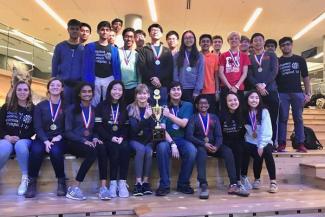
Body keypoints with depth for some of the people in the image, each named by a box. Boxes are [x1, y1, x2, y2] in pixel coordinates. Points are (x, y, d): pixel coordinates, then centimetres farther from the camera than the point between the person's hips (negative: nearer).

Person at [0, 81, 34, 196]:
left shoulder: (33, 109, 4)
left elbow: (33, 130, 0)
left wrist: (19, 138, -12)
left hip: (24, 140, -1)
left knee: (20, 146, -37)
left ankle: (25, 178, -24)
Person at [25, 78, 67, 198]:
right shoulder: (40, 106, 10)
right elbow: (37, 127, 1)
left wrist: (60, 137, -13)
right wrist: (46, 141, -16)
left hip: (59, 139, -1)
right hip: (43, 138, 2)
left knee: (55, 151, -34)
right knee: (36, 150, -31)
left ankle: (61, 181, -14)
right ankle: (32, 182, -13)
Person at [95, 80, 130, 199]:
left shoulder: (124, 107, 15)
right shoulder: (101, 106, 6)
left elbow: (126, 126, 10)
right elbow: (98, 126, -3)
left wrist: (122, 137, -10)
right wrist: (111, 138, -15)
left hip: (120, 138, 2)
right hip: (106, 138, -2)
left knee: (125, 148, -29)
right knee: (114, 149, -31)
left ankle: (122, 182, -25)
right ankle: (113, 183, -23)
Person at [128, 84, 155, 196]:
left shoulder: (152, 108, 3)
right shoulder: (131, 108, -3)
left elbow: (154, 128, -5)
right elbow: (134, 129, -14)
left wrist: (151, 116, -22)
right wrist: (145, 117, -27)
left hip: (148, 140, 2)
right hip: (134, 140, -1)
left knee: (148, 151, -29)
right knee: (141, 149, -31)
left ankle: (146, 181, -18)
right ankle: (138, 182, -25)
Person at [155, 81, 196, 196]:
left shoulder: (187, 105, 8)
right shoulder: (163, 106, 2)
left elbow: (183, 124, -7)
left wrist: (169, 115, -18)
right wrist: (172, 144, -20)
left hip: (182, 139, 1)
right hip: (166, 139, -1)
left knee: (192, 151, -30)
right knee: (162, 148, -35)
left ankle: (183, 183, -8)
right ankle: (164, 185, -20)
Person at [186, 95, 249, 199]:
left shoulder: (214, 118, 18)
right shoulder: (193, 118, 7)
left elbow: (219, 135, 7)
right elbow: (189, 136, -7)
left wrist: (216, 146, -14)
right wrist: (204, 144, -20)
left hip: (213, 144, 3)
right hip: (199, 145, -3)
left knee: (228, 151, -24)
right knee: (202, 152, -37)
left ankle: (233, 185, -22)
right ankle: (203, 186, -41)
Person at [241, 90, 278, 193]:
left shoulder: (264, 111, -6)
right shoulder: (244, 113, 0)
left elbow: (267, 131, -13)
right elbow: (244, 131, -5)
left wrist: (261, 146, -23)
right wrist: (257, 147, -14)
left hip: (265, 142, -1)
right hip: (251, 143, 1)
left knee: (267, 152, -31)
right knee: (258, 156, -27)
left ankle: (273, 182, -20)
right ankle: (257, 180, 1)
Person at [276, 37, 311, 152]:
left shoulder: (300, 59, 11)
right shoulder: (277, 61, 9)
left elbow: (305, 77, 9)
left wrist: (308, 93, 1)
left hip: (297, 92, 1)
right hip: (282, 93, -1)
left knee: (298, 118, 3)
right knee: (282, 118, -1)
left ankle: (300, 143, 6)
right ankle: (281, 143, 3)